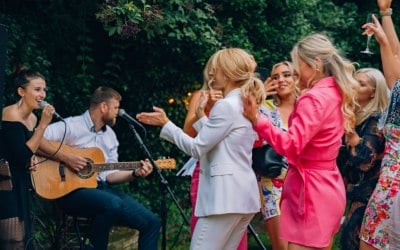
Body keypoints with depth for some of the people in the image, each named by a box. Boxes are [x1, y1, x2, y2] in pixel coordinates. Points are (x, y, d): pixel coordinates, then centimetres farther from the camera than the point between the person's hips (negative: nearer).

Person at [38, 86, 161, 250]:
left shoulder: (110, 135, 17)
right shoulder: (71, 126, -7)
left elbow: (109, 175, 15)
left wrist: (135, 173, -1)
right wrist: (65, 158, -23)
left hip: (101, 188, 7)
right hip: (72, 190, -7)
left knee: (152, 222, -7)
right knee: (113, 204, -38)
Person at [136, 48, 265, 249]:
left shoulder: (225, 106, -13)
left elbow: (197, 148, -11)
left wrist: (165, 124, -4)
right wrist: (201, 115, 17)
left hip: (225, 196, -10)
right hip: (244, 195, 10)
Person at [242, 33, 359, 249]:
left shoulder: (314, 98, -17)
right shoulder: (335, 94, 11)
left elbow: (292, 145, -26)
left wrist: (257, 120, -32)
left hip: (310, 191, -10)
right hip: (326, 188, 10)